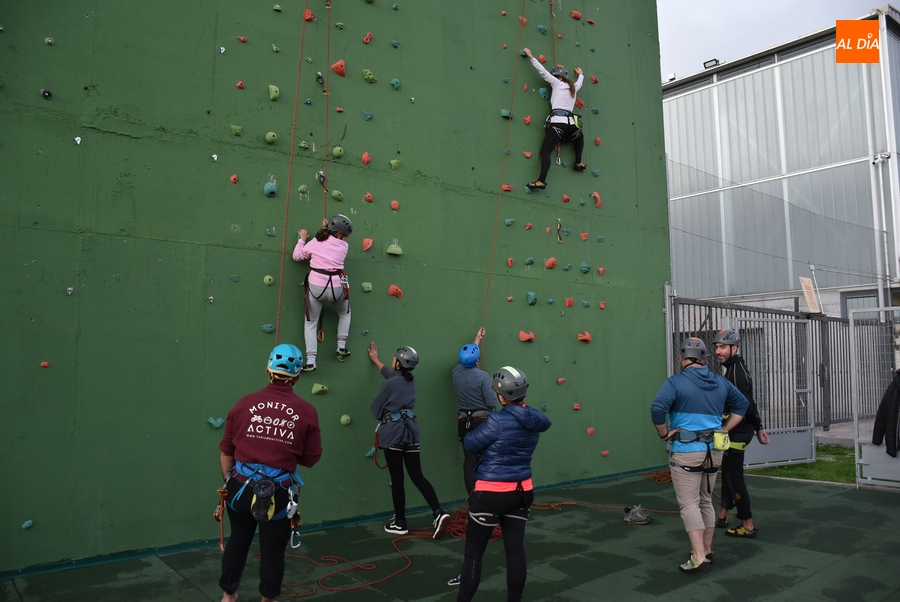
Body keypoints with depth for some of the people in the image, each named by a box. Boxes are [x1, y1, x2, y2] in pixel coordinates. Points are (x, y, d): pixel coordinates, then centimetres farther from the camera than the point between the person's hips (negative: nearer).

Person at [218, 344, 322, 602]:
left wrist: (229, 482, 21)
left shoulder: (245, 404, -2)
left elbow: (226, 451, 7)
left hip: (241, 485, 3)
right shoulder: (307, 412, -7)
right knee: (272, 549, 14)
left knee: (238, 541, 23)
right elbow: (311, 459, 1)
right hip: (278, 491, -3)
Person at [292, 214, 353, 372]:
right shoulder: (344, 246, 4)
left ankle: (310, 361, 0)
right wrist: (328, 228, 21)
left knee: (311, 324, 11)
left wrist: (302, 239, 29)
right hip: (336, 287, 0)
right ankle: (341, 347, 25)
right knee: (345, 313, 31)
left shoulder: (315, 242, 6)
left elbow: (296, 256, 15)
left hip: (316, 286, 0)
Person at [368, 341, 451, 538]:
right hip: (410, 429, 6)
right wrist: (375, 360, 46)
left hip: (393, 431, -6)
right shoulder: (410, 380, 11)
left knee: (397, 479, 2)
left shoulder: (390, 384, -11)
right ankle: (439, 513, -11)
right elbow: (391, 373, 32)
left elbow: (376, 408, -1)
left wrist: (384, 420, 21)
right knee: (417, 475, 4)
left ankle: (400, 523, 11)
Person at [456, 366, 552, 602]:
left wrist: (481, 426, 9)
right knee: (516, 549, 11)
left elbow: (470, 444, -10)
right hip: (521, 491, 6)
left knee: (474, 551, 6)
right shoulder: (534, 420, -1)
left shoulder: (497, 420, -19)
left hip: (492, 493, -6)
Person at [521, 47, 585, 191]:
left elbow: (543, 71, 10)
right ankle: (578, 163, 27)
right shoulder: (573, 87, 25)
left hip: (557, 122, -5)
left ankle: (541, 181, -31)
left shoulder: (557, 83, 11)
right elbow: (580, 82, 49)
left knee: (545, 151, -14)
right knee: (580, 138, 39)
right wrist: (581, 74, 71)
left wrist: (531, 56, 18)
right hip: (571, 123, 5)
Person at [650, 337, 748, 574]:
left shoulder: (675, 381, -11)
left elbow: (657, 409, -25)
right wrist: (724, 430, 18)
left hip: (686, 451, -6)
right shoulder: (720, 382, 9)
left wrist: (663, 433, -9)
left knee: (689, 504, -1)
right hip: (713, 450, 6)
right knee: (705, 502, 18)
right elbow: (742, 404, 21)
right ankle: (707, 551, 27)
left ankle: (698, 558, -4)